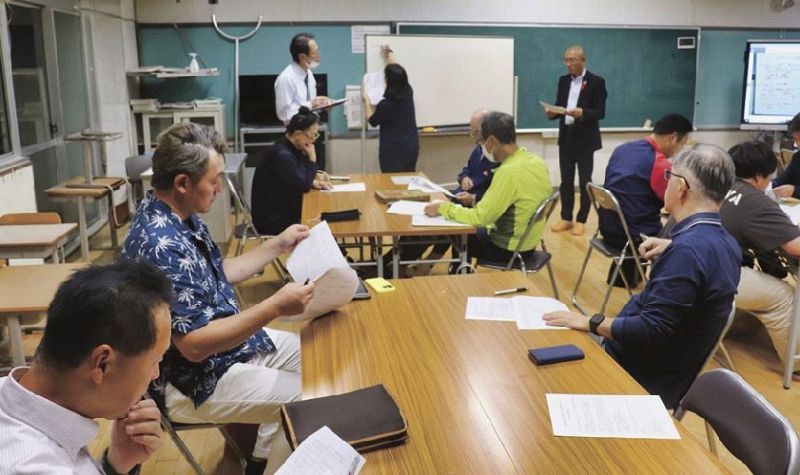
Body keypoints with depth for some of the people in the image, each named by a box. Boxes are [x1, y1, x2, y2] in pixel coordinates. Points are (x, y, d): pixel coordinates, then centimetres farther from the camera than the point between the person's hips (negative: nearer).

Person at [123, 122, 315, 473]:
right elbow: (195, 345, -31)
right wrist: (275, 306, -32)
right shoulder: (162, 245, -31)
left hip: (226, 342, 10)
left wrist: (278, 245, 10)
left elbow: (217, 274, 15)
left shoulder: (181, 216, 1)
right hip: (193, 380, -10)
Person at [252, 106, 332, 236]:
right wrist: (312, 158, -15)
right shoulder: (281, 155, -25)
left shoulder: (292, 147, 3)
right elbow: (303, 184, -21)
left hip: (286, 210, 9)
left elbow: (300, 177, 16)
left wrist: (313, 182, -3)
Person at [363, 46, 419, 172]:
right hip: (411, 148, 6)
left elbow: (372, 121, 1)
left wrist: (366, 102, 14)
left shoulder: (385, 104, -19)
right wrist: (388, 54, 33)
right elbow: (397, 74, 18)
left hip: (393, 150, -6)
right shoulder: (408, 93, -2)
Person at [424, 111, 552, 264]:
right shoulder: (537, 162, -1)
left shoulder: (509, 172, -28)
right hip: (525, 241, 8)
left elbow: (480, 217, -24)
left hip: (508, 247, -8)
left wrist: (443, 207, -13)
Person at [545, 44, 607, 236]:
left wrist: (582, 113, -29)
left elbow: (600, 112, -11)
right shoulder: (563, 80, 9)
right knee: (566, 180, 9)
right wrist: (552, 112, -11)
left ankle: (581, 220, 11)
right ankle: (566, 218, 18)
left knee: (584, 181, 3)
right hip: (566, 137, 5)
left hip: (585, 138, -5)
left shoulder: (596, 82, -7)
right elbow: (559, 106, 12)